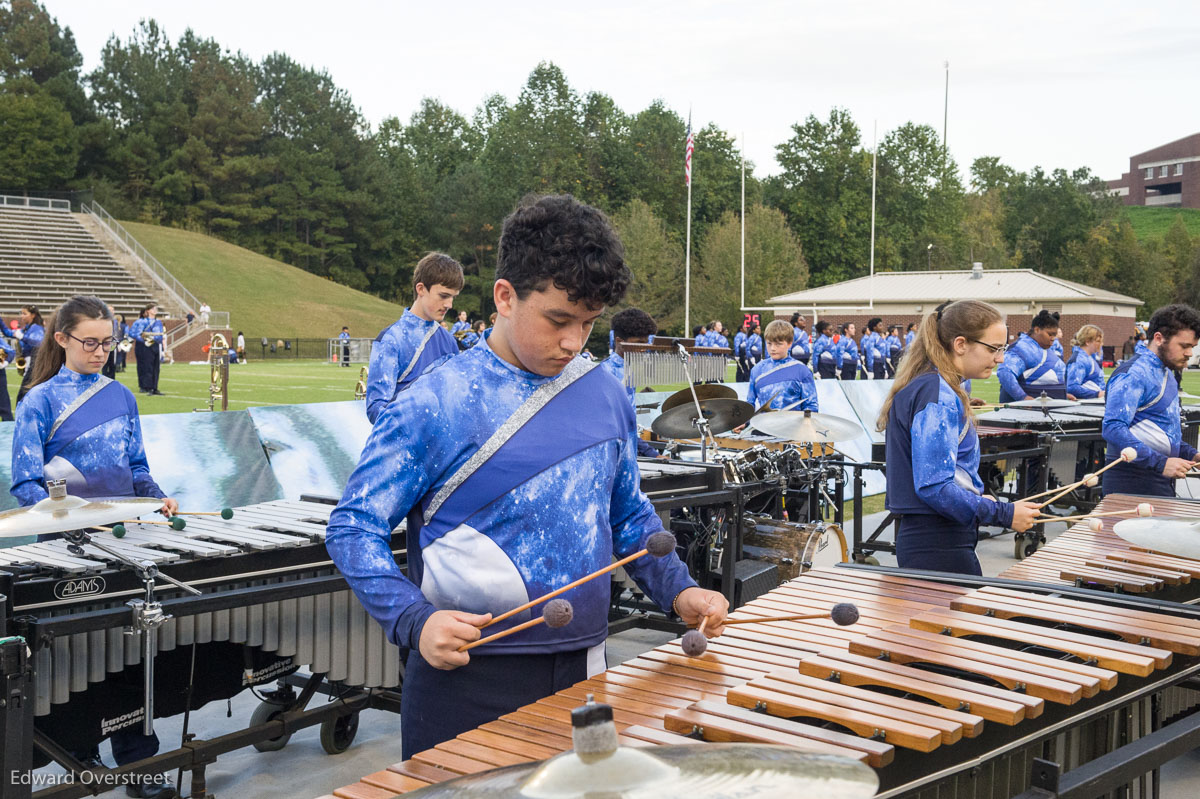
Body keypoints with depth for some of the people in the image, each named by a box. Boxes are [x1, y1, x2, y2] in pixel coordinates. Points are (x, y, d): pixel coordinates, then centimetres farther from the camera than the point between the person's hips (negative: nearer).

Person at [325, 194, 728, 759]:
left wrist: (677, 591, 4)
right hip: (466, 679, -5)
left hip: (583, 671, 5)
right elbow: (354, 527, -9)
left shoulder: (607, 398, 5)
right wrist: (416, 619, -23)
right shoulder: (435, 404, -12)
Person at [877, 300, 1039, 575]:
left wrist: (977, 499, 20)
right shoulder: (937, 396, -17)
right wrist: (1005, 514, -19)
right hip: (938, 552, -10)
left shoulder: (921, 387, 13)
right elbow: (934, 487, -24)